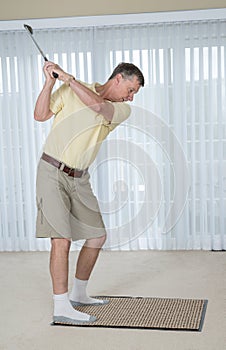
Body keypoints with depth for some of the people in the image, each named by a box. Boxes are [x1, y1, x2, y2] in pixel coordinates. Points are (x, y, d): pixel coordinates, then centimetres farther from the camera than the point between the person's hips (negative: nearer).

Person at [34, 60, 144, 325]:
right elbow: (40, 115, -4)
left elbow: (97, 105, -19)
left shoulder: (123, 110, 2)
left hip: (80, 179, 5)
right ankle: (61, 308, -6)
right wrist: (50, 82, -15)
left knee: (97, 236, 9)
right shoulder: (70, 89, -2)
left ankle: (78, 294, 27)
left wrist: (66, 77, -19)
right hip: (52, 171, -5)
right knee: (62, 239, -13)